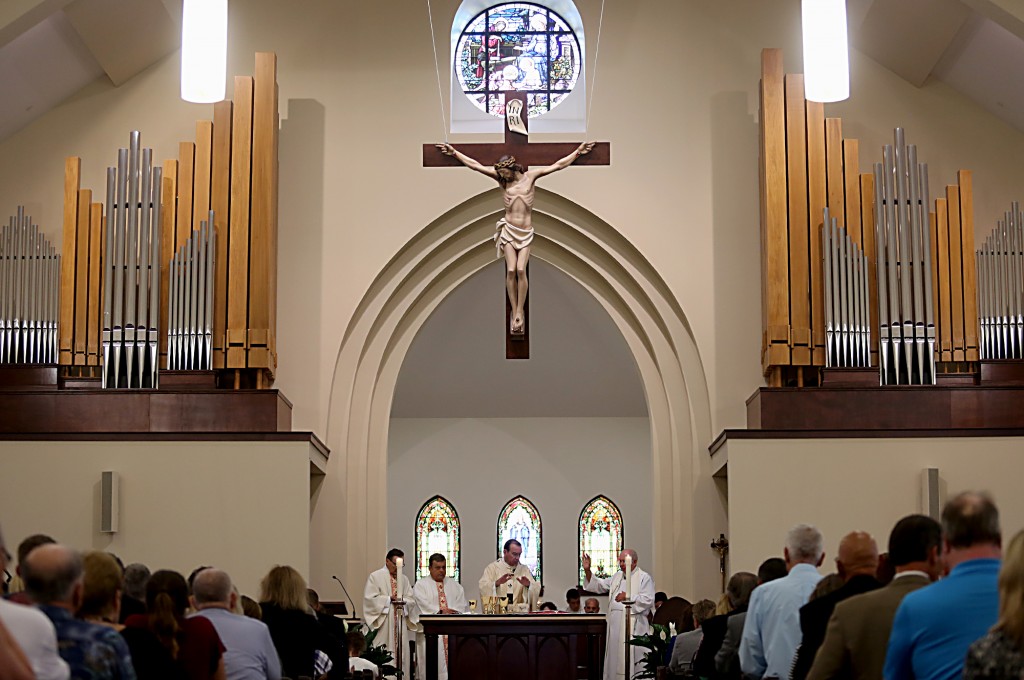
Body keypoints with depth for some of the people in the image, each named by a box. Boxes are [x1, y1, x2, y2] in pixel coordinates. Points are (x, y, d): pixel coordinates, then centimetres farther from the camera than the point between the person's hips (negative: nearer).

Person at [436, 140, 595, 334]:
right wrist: (454, 152, 6)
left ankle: (520, 312, -9)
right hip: (508, 230, 1)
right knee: (511, 271, -10)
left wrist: (578, 152, 1)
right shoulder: (501, 178, 4)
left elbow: (557, 165, 3)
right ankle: (515, 314, -4)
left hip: (526, 232, -1)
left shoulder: (531, 176, 2)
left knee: (521, 269, -16)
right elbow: (475, 165, 6)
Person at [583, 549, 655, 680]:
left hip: (634, 627, -7)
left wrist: (628, 597, -12)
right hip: (616, 626, 7)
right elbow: (599, 585, 18)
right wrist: (587, 571, 6)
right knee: (615, 659, 8)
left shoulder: (644, 578, -3)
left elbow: (648, 600, -12)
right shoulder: (617, 577, 19)